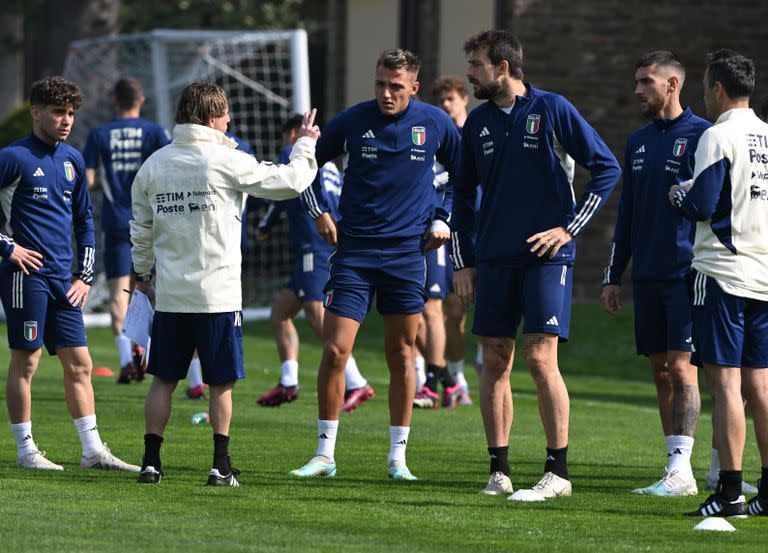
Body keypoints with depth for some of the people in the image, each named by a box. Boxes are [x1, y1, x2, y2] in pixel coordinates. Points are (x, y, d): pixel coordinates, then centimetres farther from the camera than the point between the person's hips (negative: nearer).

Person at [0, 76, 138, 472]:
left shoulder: (72, 160, 14)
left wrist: (84, 275, 14)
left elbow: (84, 220, 21)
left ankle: (93, 450, 8)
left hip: (63, 280, 7)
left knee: (79, 363, 5)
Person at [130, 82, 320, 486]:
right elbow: (289, 182, -2)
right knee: (221, 384, 4)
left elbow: (141, 228, 15)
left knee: (163, 380, 10)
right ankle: (221, 465, 2)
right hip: (218, 293, -4)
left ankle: (151, 461, 9)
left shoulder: (153, 166, 6)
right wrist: (306, 145, 15)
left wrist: (142, 272, 29)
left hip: (170, 295, 4)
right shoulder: (227, 161, -8)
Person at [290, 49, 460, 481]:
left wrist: (443, 219, 6)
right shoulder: (353, 120, -3)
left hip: (407, 251, 1)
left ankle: (398, 457, 14)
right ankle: (325, 455, 1)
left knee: (401, 353, 5)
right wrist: (319, 211, 4)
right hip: (354, 250, 0)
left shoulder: (436, 123, 0)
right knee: (335, 350, -7)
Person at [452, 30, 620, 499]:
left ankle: (558, 472, -5)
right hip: (494, 261, 5)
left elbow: (607, 169, -3)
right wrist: (463, 261, 12)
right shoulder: (478, 122, 10)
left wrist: (569, 229, -8)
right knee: (495, 363, 4)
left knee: (540, 357, -11)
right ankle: (499, 471, 11)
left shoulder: (552, 110, -5)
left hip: (547, 256, -5)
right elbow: (464, 193, 18)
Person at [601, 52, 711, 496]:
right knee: (661, 371, 7)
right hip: (647, 276, 7)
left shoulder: (701, 135, -6)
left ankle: (680, 471, -12)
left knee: (681, 368, -11)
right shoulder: (638, 141, 16)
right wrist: (613, 276, 18)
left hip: (687, 274, -7)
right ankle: (678, 471, 10)